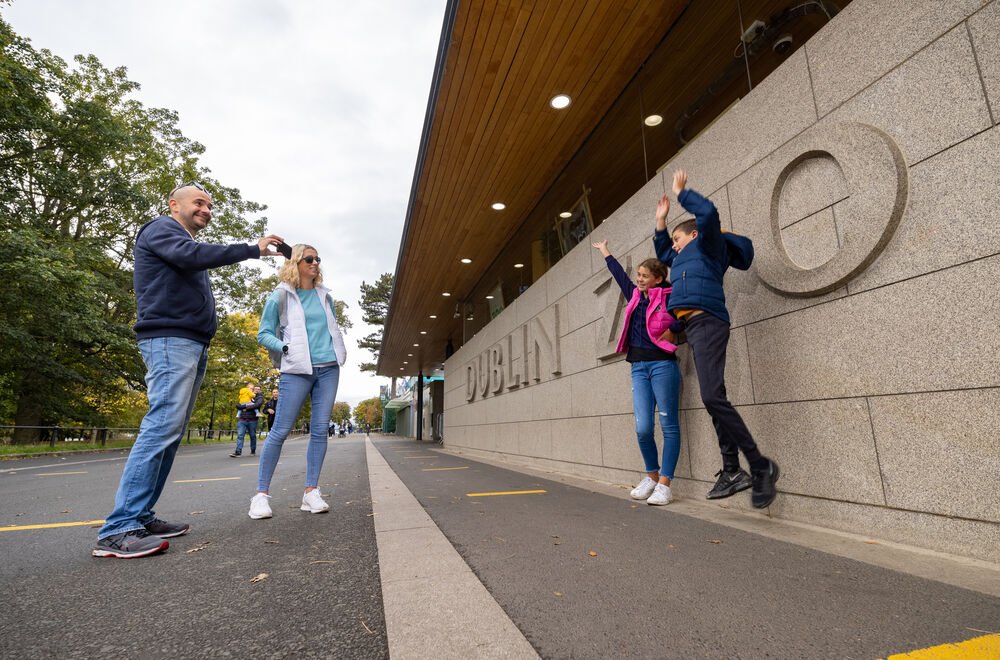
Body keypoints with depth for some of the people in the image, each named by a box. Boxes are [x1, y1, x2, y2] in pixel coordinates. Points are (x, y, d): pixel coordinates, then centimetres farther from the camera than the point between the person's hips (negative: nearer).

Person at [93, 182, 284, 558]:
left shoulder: (187, 246, 29)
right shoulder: (161, 228, 3)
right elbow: (193, 255, -19)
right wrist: (253, 249, -19)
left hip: (193, 344, 10)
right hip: (170, 340, -10)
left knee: (171, 431, 5)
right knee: (162, 426, -18)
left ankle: (140, 517, 8)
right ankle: (117, 530, -18)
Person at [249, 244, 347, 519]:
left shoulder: (325, 296, 15)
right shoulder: (280, 296, 3)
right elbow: (264, 334, 3)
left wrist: (340, 351, 8)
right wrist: (286, 348, -13)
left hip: (329, 369, 4)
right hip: (297, 370, -4)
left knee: (320, 430, 2)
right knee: (281, 430, -4)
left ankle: (311, 491, 10)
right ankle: (262, 493, 8)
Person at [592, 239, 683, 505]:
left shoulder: (668, 298, -1)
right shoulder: (635, 296, 16)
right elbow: (619, 273, 30)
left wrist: (672, 330, -11)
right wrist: (605, 251, 42)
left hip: (662, 364, -5)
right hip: (638, 367, 5)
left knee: (669, 426, 0)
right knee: (643, 428, 0)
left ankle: (664, 484, 5)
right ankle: (651, 476, 20)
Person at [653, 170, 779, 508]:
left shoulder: (706, 245, 8)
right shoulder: (683, 258, 30)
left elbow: (709, 213, -9)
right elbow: (662, 253, 49)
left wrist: (681, 192, 4)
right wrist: (661, 222, 38)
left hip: (707, 322, -9)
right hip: (693, 327, 9)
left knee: (712, 396, -21)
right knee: (714, 399, 3)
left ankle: (760, 466, -13)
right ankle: (732, 470, 5)